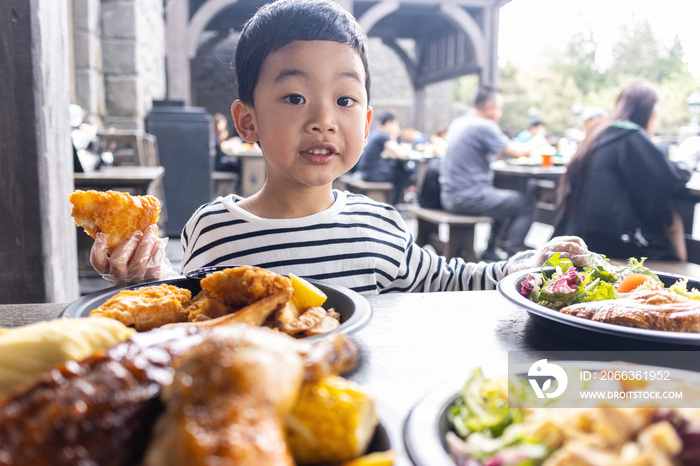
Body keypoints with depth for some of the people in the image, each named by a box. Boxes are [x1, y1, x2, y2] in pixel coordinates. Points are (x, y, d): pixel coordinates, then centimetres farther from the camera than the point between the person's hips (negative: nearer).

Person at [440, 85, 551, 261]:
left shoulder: (457, 123, 14)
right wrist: (536, 143, 10)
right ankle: (512, 256, 3)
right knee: (527, 202, 2)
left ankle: (491, 249, 31)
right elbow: (516, 152, -10)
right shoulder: (484, 126, -15)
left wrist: (525, 148, 22)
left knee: (506, 198, 30)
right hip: (469, 198, -9)